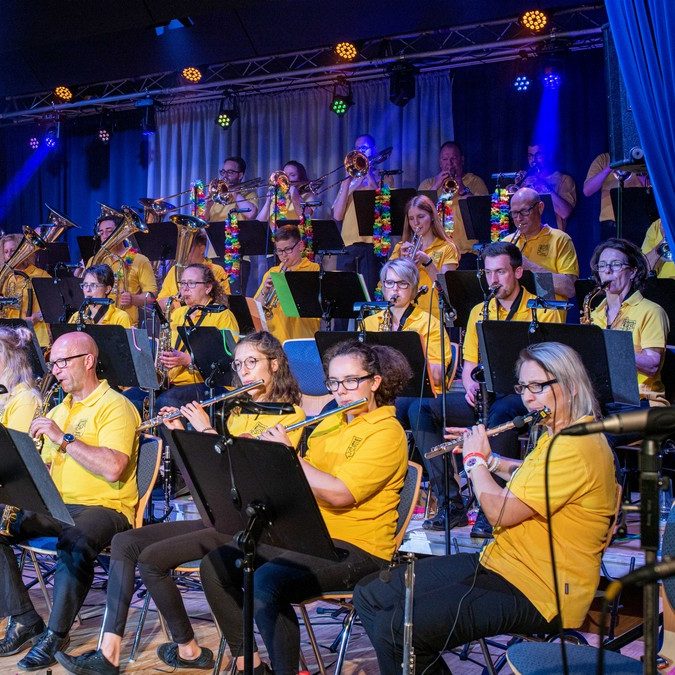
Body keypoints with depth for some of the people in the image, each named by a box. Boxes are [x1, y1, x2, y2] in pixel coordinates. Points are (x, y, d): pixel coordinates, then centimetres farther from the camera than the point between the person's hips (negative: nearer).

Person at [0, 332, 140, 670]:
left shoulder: (114, 406, -7)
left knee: (74, 543, -38)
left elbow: (112, 468, -22)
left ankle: (56, 634, -22)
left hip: (103, 507, -8)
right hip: (55, 505, 8)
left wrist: (62, 438, -20)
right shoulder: (57, 411, 20)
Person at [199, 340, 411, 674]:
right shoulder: (328, 424, 16)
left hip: (354, 547, -9)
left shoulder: (386, 433, -11)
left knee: (267, 581, -31)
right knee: (215, 564, -3)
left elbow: (339, 494, -22)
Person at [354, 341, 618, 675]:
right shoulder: (555, 436, 12)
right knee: (370, 595, 4)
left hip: (537, 592, -10)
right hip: (497, 561, 10)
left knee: (395, 629, -24)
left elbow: (502, 511, -23)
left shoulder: (579, 447, -20)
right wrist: (492, 461, 18)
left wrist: (477, 460, -6)